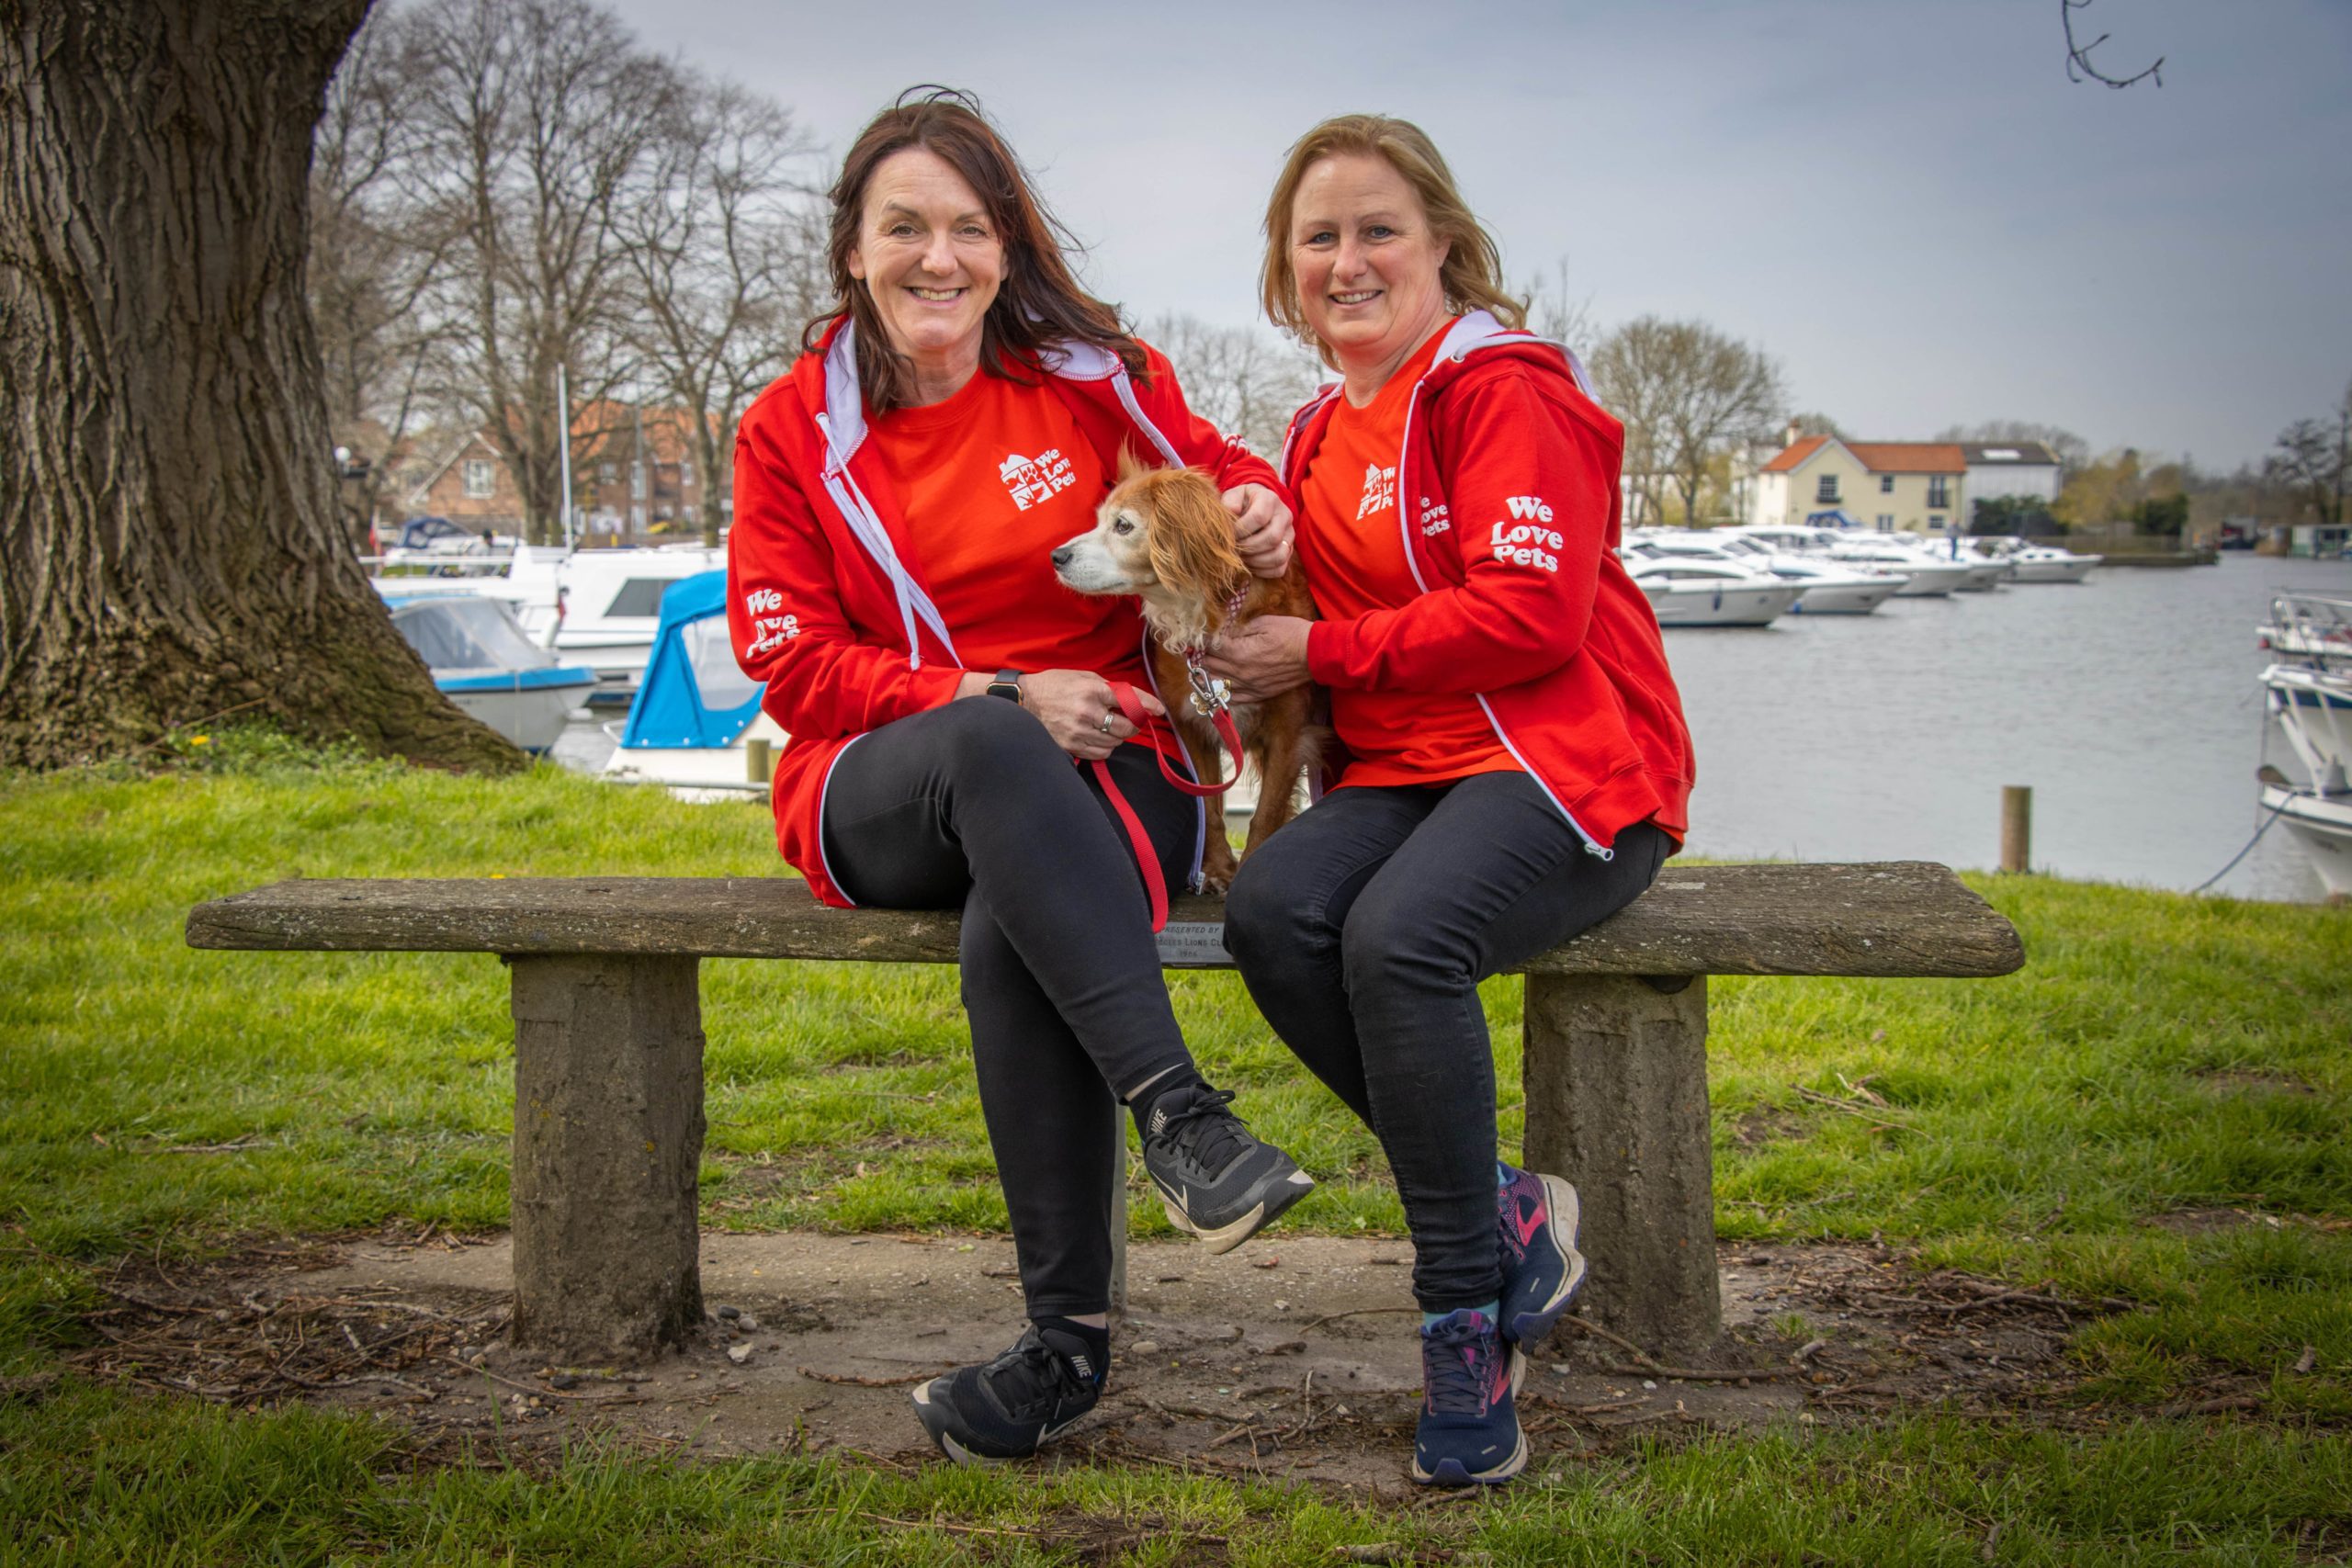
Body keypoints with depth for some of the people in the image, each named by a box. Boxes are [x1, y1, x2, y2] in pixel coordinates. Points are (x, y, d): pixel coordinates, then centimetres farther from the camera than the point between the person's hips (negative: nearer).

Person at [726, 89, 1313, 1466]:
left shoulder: (1092, 377, 5)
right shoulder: (794, 430, 5)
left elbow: (1211, 464, 20)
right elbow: (793, 662, 0)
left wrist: (1258, 504, -7)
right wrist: (997, 699, -14)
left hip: (1101, 771, 0)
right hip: (887, 797, 0)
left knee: (1012, 940, -35)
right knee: (985, 746, -38)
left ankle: (1072, 1337, -26)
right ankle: (1176, 1109, -42)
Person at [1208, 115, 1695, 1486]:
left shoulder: (1504, 388, -6)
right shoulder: (1322, 433, 19)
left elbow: (1532, 615, -17)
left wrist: (1321, 651, -12)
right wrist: (1248, 631, 9)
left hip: (1568, 761, -7)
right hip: (1407, 768, 7)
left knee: (1398, 935, -34)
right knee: (1271, 910, -25)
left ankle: (1470, 1320, -18)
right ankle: (1511, 1217, -13)